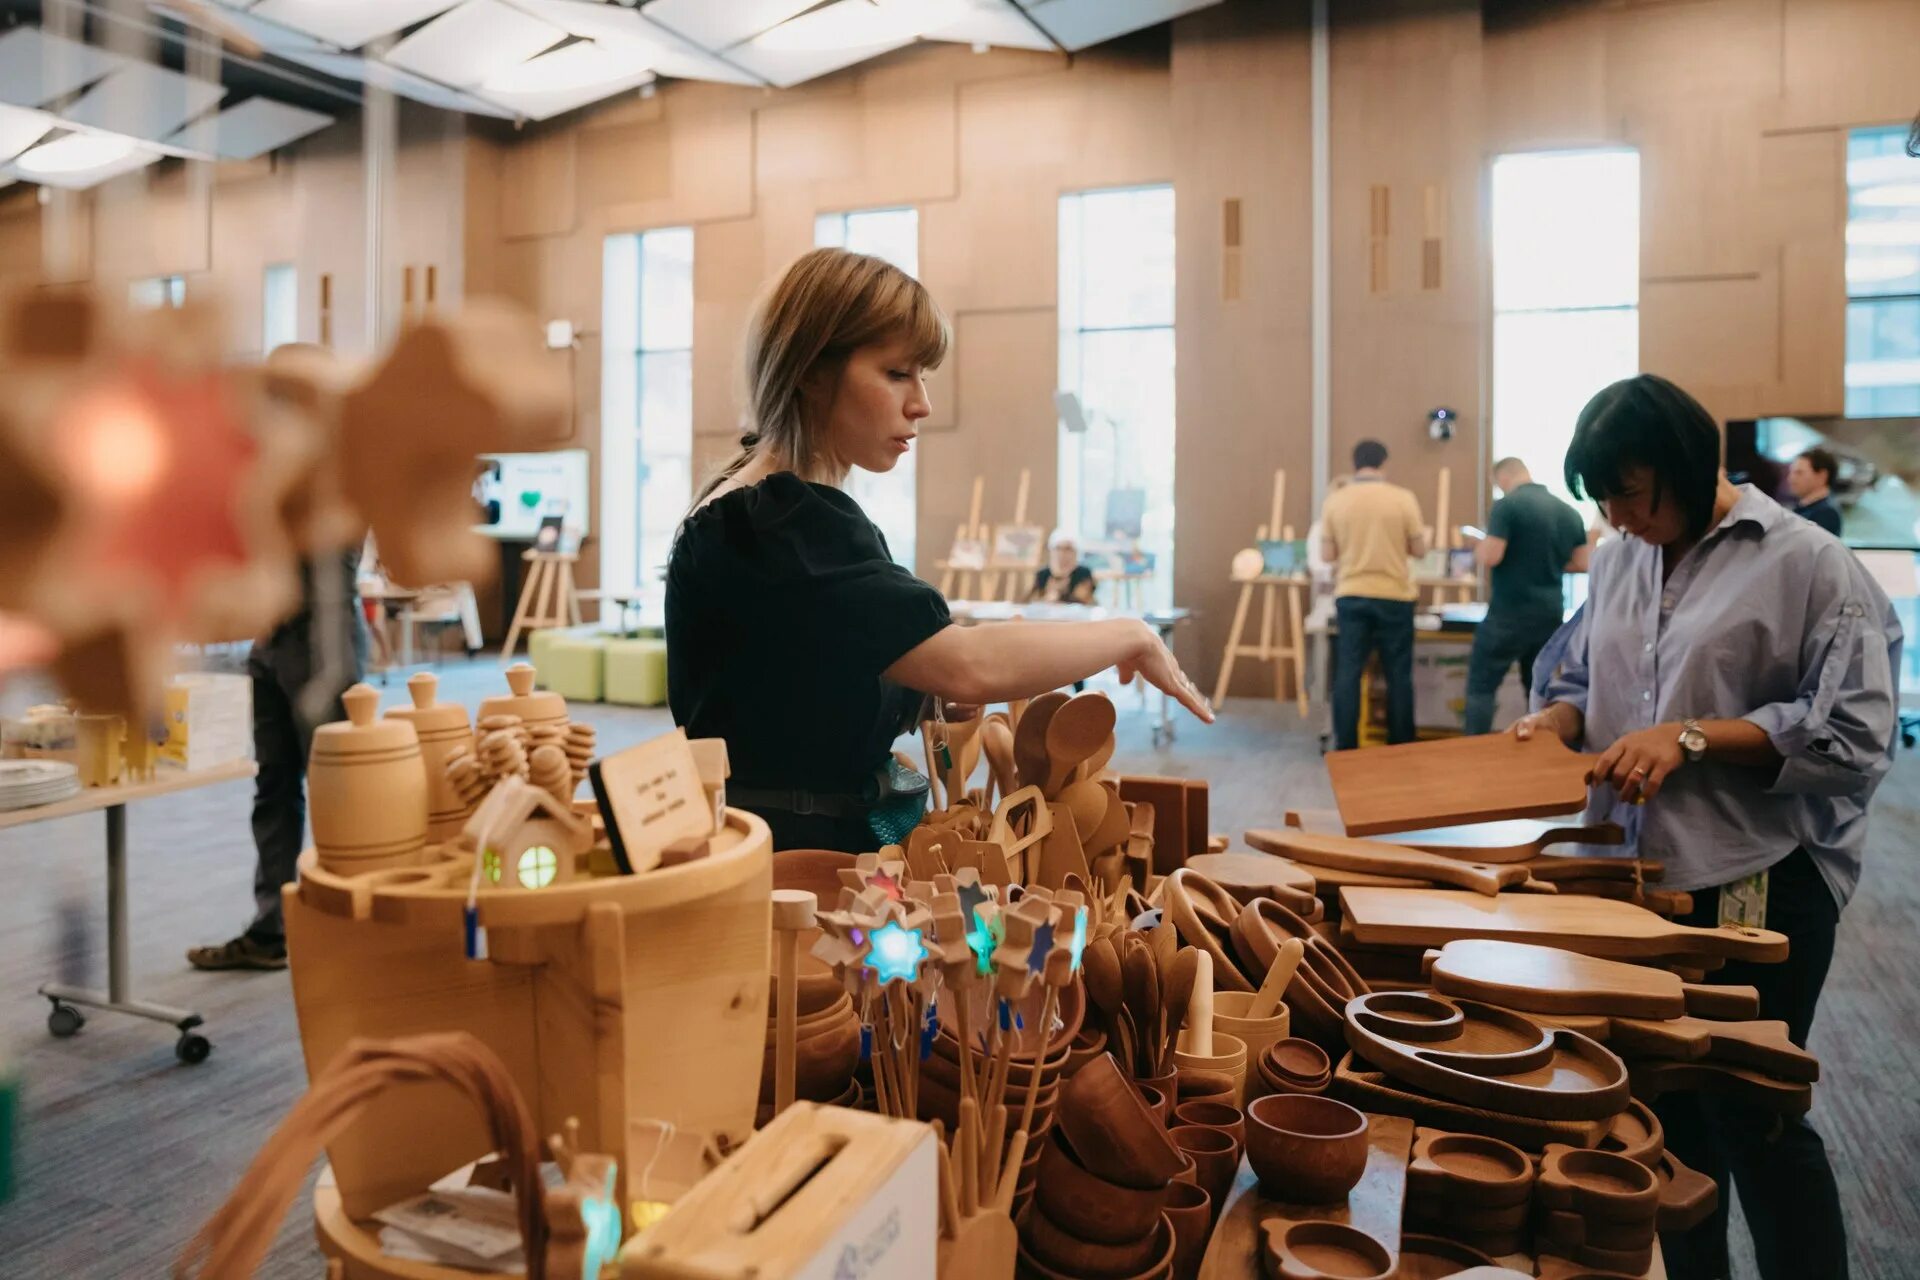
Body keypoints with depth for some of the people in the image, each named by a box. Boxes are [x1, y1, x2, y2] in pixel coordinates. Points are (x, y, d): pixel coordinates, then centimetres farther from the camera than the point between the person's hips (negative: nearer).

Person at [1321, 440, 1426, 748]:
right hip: (1394, 597, -1)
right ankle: (1401, 748, 15)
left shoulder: (1335, 501, -1)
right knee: (1398, 676, 8)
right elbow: (1419, 549, 0)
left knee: (1348, 673, 5)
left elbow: (1327, 555, 1)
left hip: (1351, 597, 1)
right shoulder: (1403, 499, -5)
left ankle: (1345, 749, 7)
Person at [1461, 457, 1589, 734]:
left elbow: (1491, 556, -17)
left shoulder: (1507, 505, -10)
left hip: (1510, 613, -6)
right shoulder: (1569, 512, 8)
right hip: (1550, 614, 6)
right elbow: (1582, 564, 11)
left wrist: (1479, 548, 4)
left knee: (1481, 685, 2)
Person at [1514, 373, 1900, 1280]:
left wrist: (1692, 739, -21)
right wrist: (1553, 722, -4)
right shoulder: (1618, 560, 7)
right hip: (1636, 877, 6)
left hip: (1755, 890, -6)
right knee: (1665, 1107, 18)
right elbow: (1580, 675, 17)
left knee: (1752, 1118, 4)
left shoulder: (1808, 564, -11)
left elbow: (1856, 734, -15)